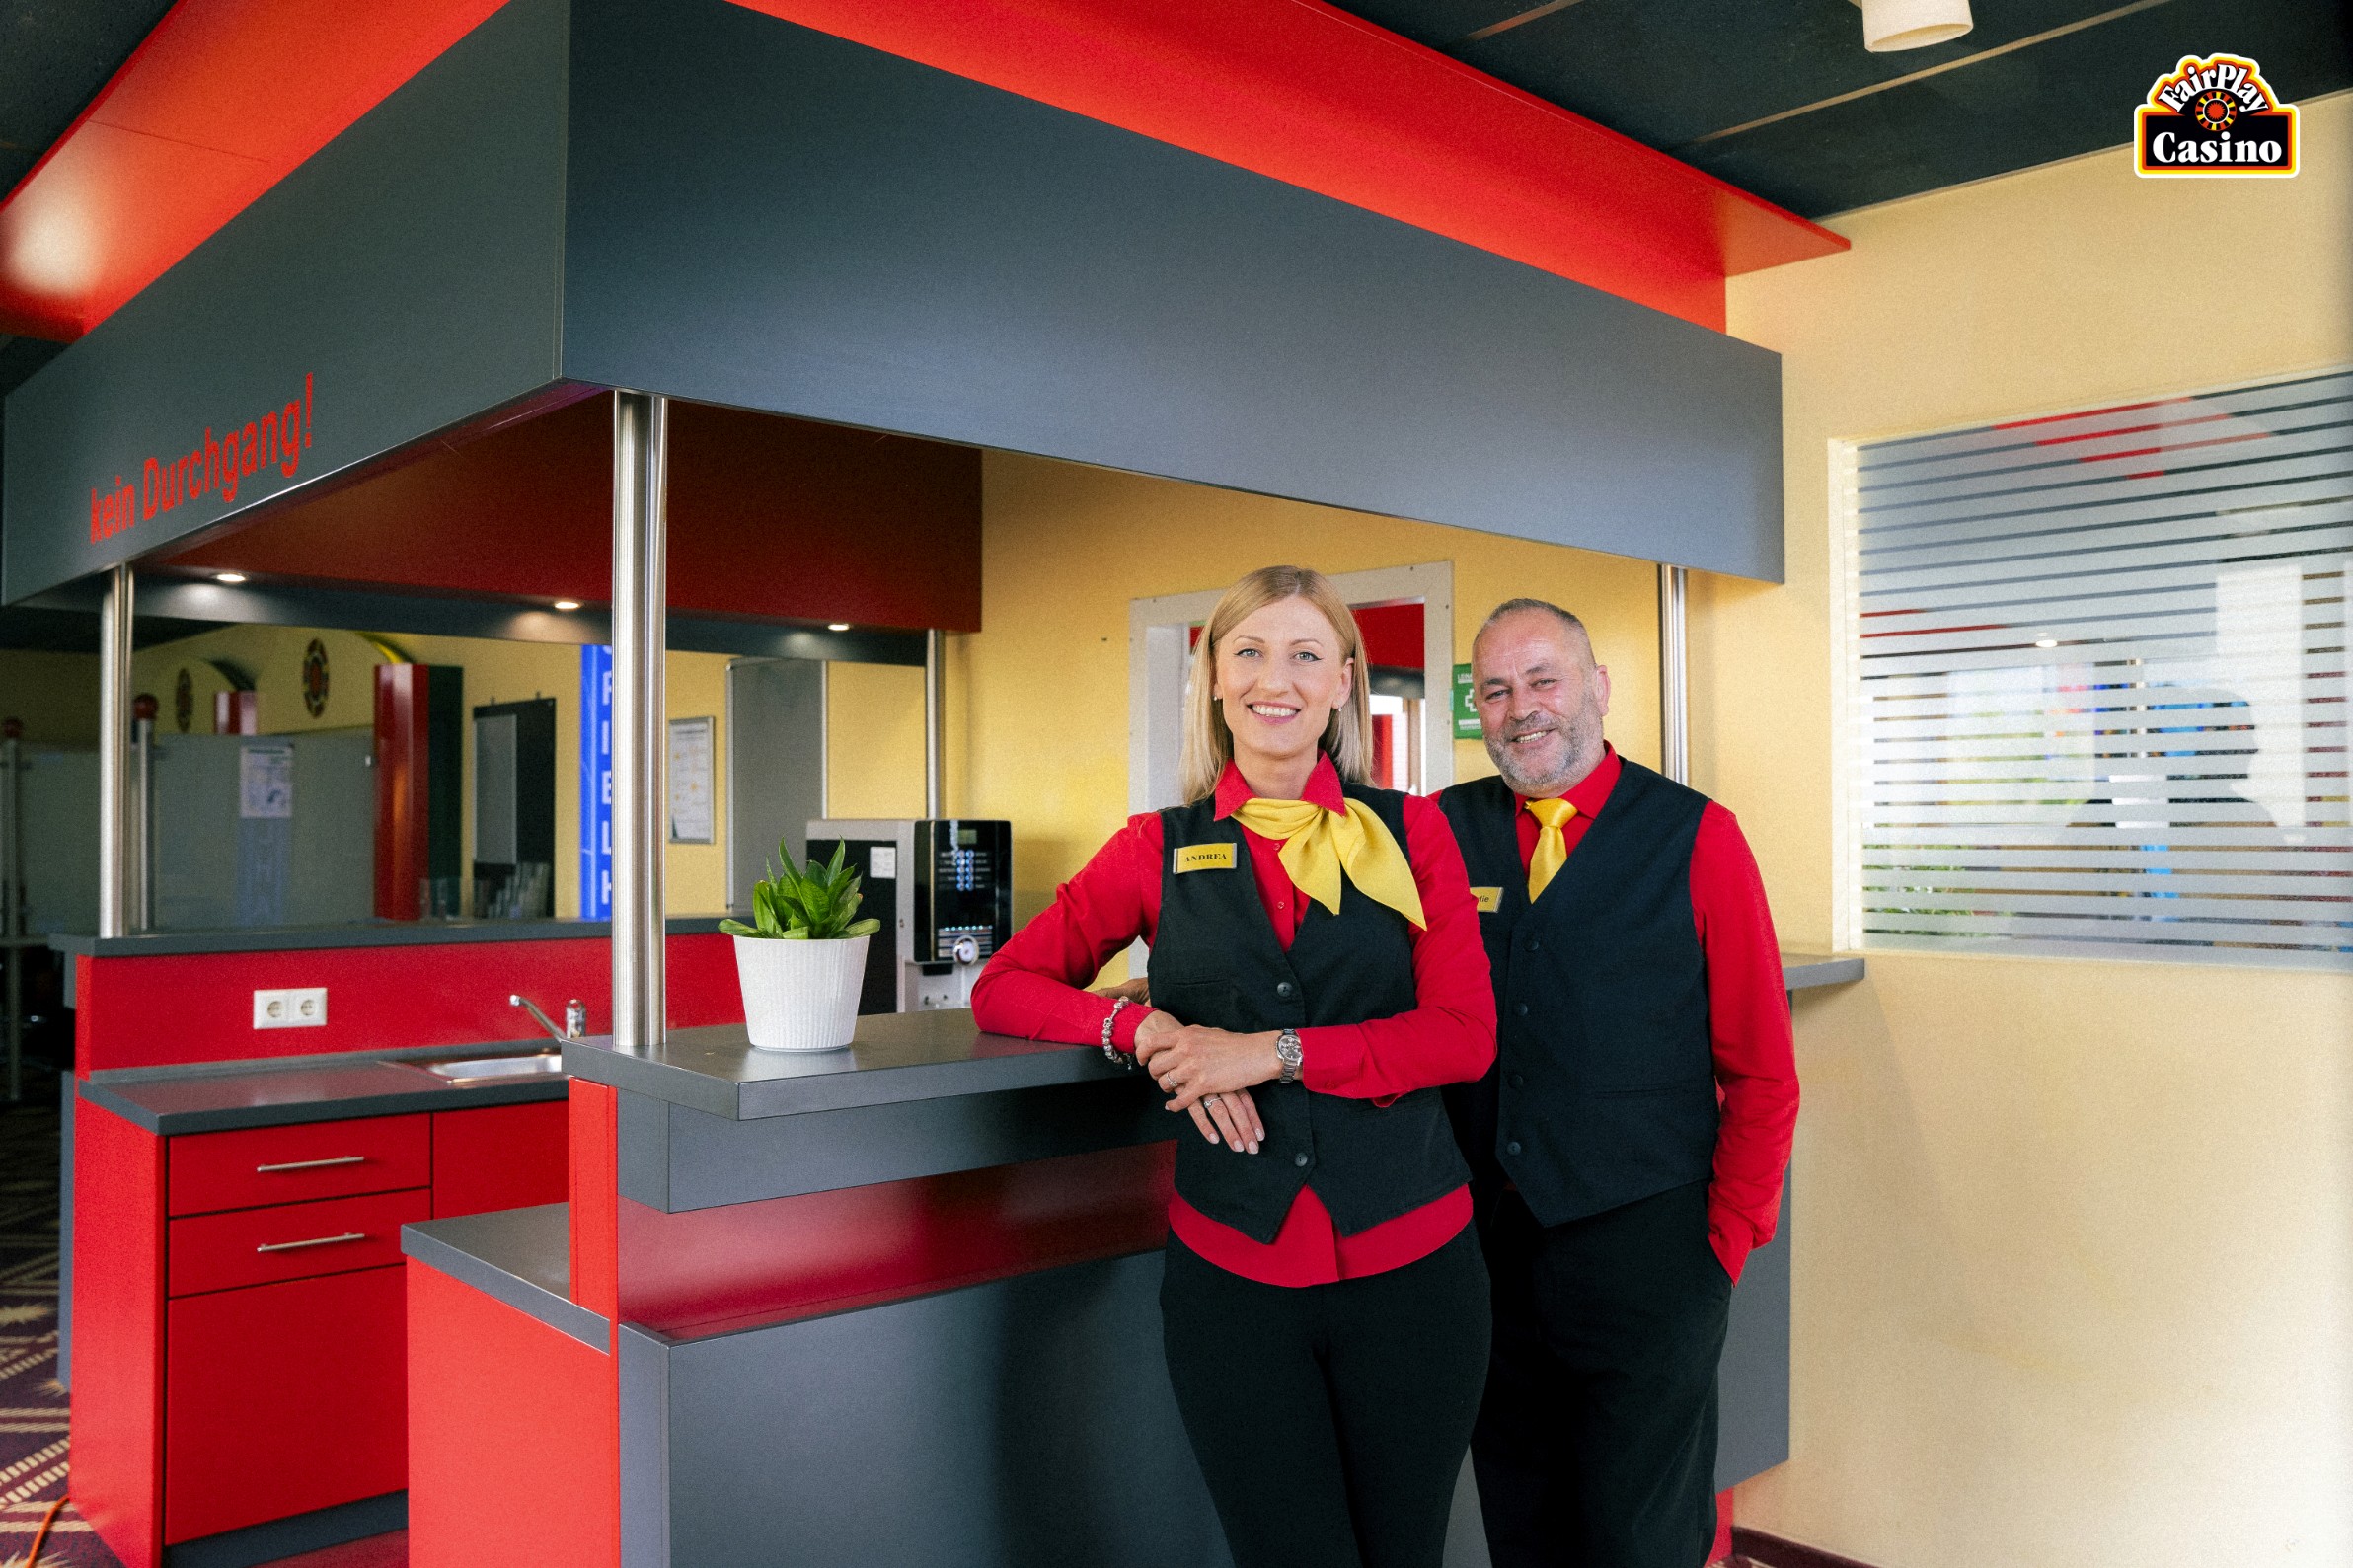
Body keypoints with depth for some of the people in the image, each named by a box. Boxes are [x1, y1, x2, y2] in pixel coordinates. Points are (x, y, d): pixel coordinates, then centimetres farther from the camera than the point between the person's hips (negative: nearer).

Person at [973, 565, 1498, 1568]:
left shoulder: (1411, 833, 3)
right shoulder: (1159, 850, 4)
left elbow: (1465, 1034, -5)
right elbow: (1003, 988, 7)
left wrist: (1275, 1051, -16)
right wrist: (1140, 1027, -11)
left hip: (1409, 1263, 1)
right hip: (1232, 1273, 0)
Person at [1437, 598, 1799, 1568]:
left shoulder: (1696, 837, -6)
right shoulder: (1447, 829, 2)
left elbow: (1761, 1071, -4)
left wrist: (1725, 1243, -6)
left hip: (1643, 1244, -3)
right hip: (1485, 1235, 3)